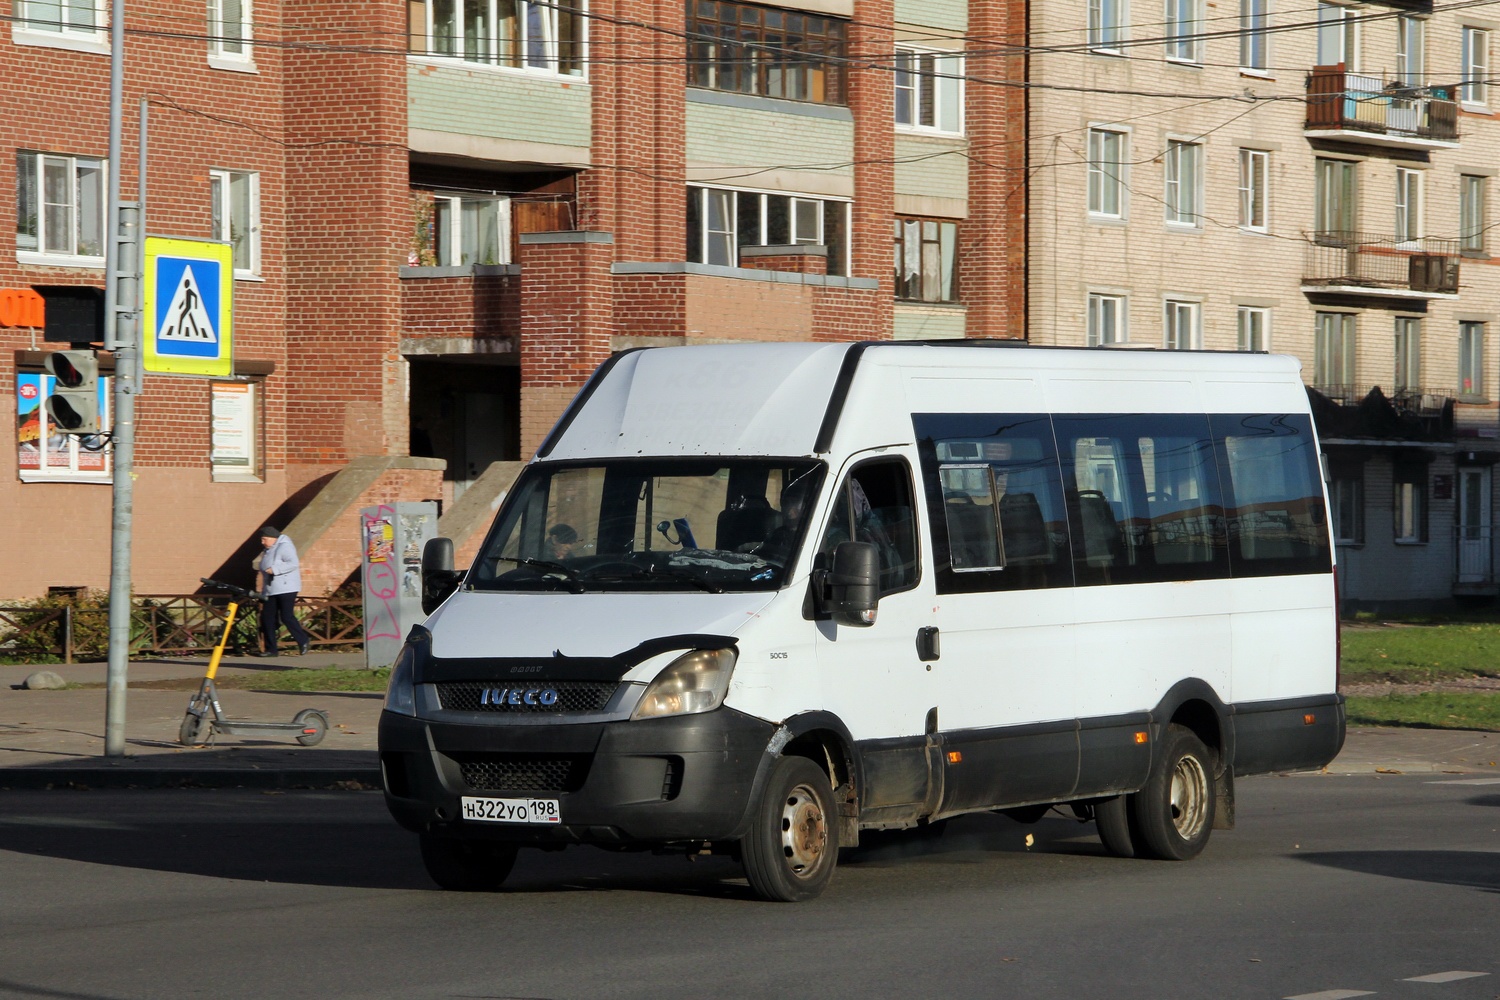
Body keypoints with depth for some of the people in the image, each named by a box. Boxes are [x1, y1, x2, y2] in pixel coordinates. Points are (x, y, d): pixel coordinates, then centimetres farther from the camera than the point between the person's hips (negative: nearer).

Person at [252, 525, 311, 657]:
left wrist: (274, 569, -25)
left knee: (286, 616, -13)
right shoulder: (268, 550, 18)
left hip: (286, 589, -9)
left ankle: (303, 641, 3)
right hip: (270, 590, 9)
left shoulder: (284, 547, -11)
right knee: (267, 618, 2)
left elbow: (293, 563, -23)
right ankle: (270, 649, 6)